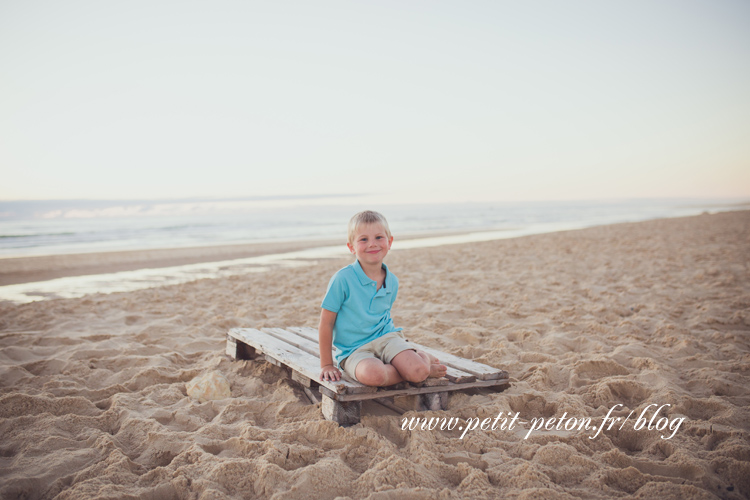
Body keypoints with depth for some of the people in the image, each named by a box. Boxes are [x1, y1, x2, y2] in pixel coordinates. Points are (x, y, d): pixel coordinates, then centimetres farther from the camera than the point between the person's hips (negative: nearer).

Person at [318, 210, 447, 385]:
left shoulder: (392, 281, 4)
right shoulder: (343, 279, -12)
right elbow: (326, 325, -7)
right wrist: (327, 365, -6)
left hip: (386, 337, 3)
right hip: (354, 350, -3)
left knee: (419, 372, -28)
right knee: (372, 374, -38)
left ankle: (422, 358, 8)